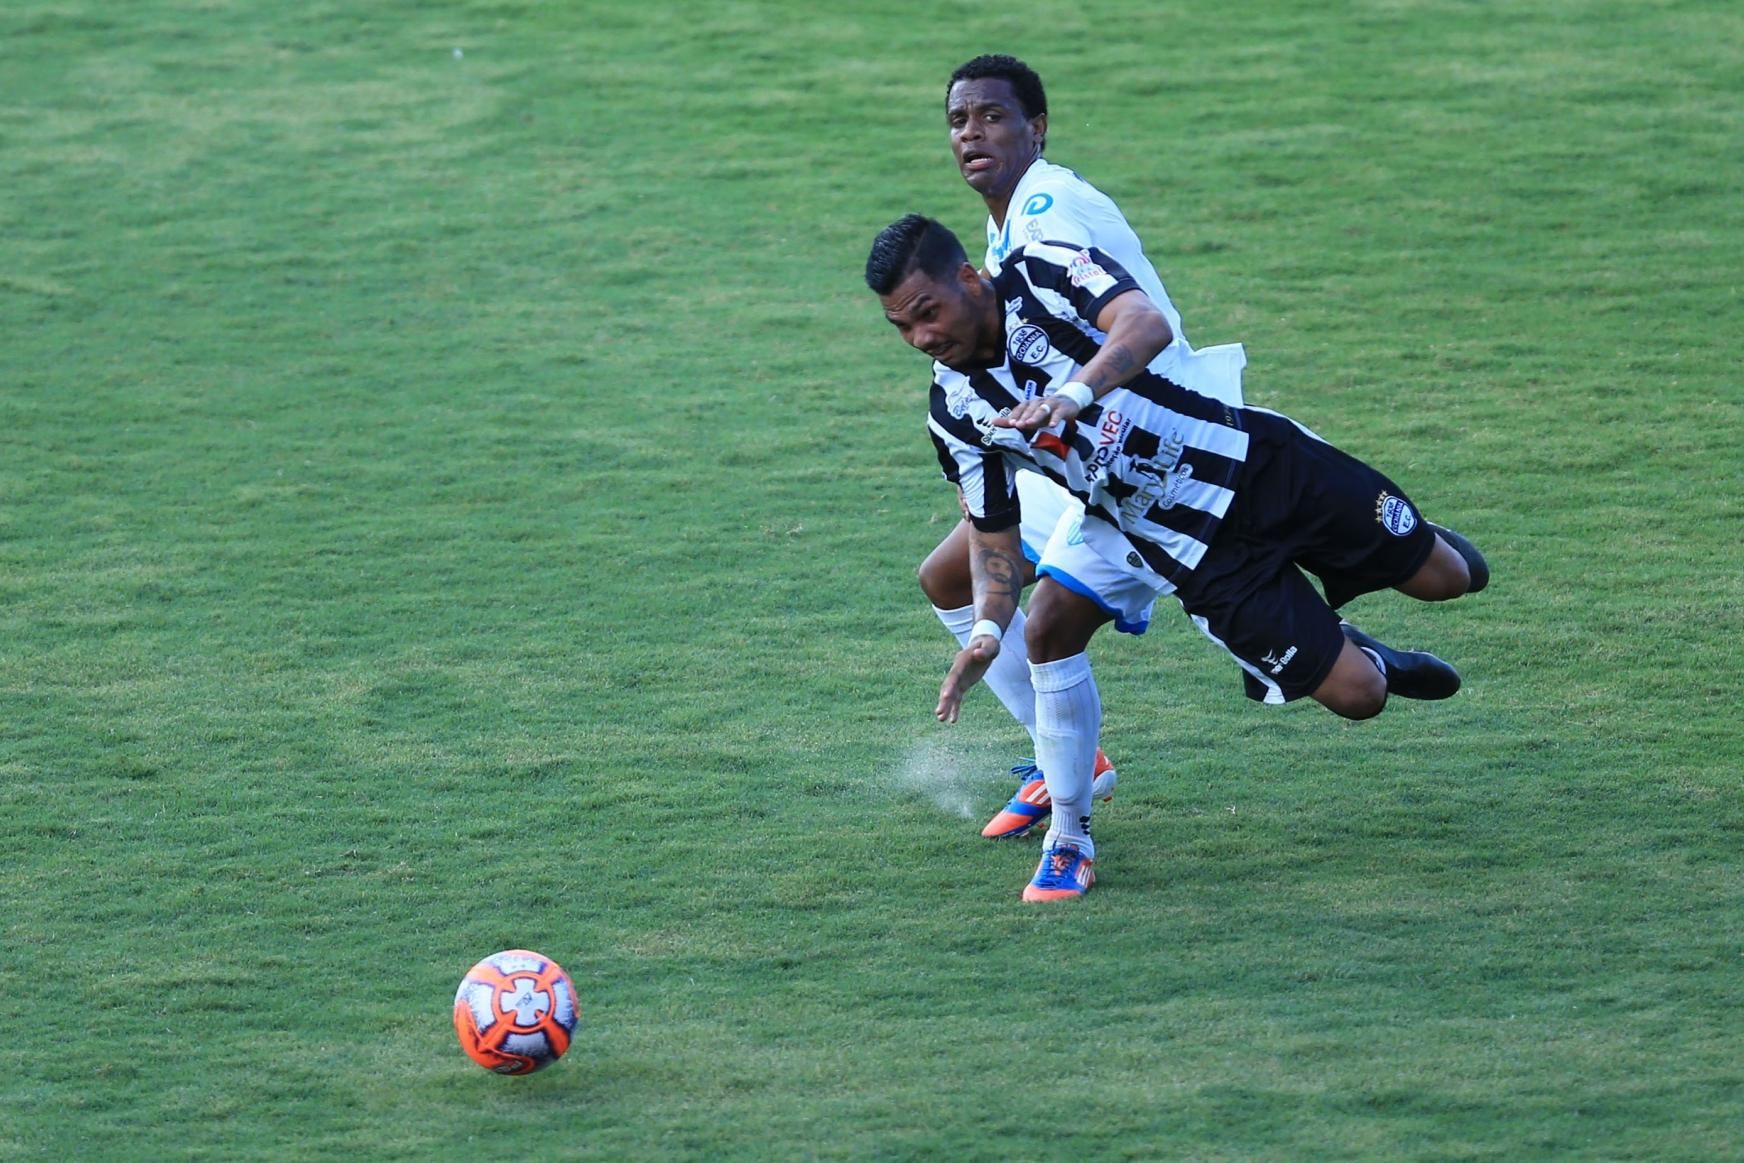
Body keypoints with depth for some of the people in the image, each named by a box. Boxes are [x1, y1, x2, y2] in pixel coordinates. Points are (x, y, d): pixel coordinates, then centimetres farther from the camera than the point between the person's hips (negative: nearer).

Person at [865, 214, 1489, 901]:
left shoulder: (1046, 271, -16)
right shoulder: (955, 414, -7)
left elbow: (1148, 323, -34)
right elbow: (992, 528, 2)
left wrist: (1073, 394, -52)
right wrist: (988, 627, -18)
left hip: (1256, 459, 0)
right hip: (1187, 547, 0)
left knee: (1444, 579, 7)